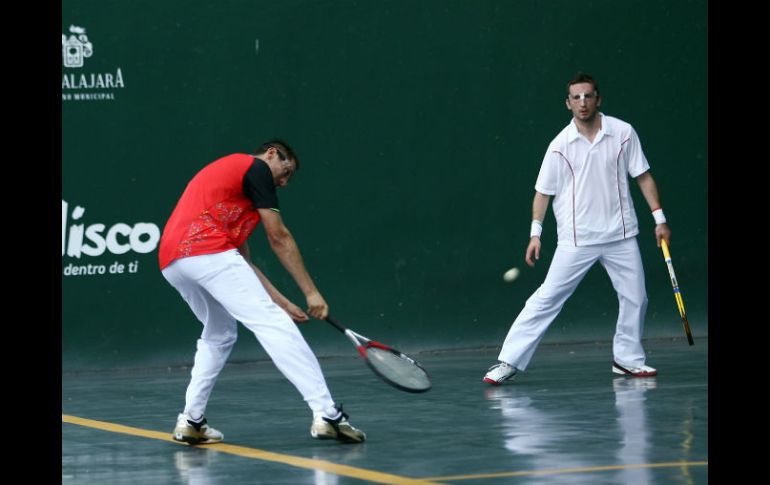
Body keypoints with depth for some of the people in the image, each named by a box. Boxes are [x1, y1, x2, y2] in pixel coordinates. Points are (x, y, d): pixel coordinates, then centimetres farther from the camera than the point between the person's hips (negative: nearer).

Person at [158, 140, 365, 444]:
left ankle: (191, 421, 20)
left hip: (170, 262, 9)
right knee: (274, 325, -10)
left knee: (219, 334, 28)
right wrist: (311, 292, 7)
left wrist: (283, 303, 26)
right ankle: (326, 414, -18)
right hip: (207, 253, -9)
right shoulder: (255, 167, 9)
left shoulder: (227, 172, 34)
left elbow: (242, 263, 30)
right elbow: (279, 238, 4)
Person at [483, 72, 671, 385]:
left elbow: (643, 177, 6)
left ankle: (628, 359, 23)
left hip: (620, 236, 2)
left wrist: (659, 218, 2)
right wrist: (535, 233, -2)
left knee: (635, 298, 4)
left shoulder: (623, 133, -1)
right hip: (576, 240, -2)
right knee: (546, 298, -7)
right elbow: (543, 192, 4)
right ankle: (509, 362, -7)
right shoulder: (560, 145, -3)